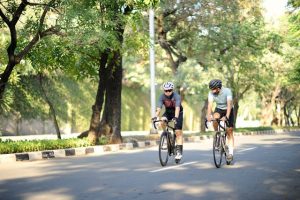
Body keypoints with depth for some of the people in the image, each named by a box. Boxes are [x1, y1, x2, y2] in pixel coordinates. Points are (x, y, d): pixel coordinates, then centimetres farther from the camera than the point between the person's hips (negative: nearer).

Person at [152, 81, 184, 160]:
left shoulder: (176, 96, -29)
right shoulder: (162, 97, -21)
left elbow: (177, 107, -42)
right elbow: (159, 108, -31)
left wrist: (176, 117, -58)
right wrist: (156, 116, -48)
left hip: (178, 113, -3)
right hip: (168, 112, 3)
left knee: (178, 132, -12)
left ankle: (179, 152, -10)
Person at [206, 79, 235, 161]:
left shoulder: (227, 91, -29)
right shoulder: (211, 93, -20)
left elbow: (229, 104, -37)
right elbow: (210, 104, -30)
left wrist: (226, 117, -50)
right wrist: (208, 116, -47)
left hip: (228, 110, -2)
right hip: (219, 109, 2)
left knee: (229, 132, -8)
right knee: (215, 118, -33)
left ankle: (230, 153, -6)